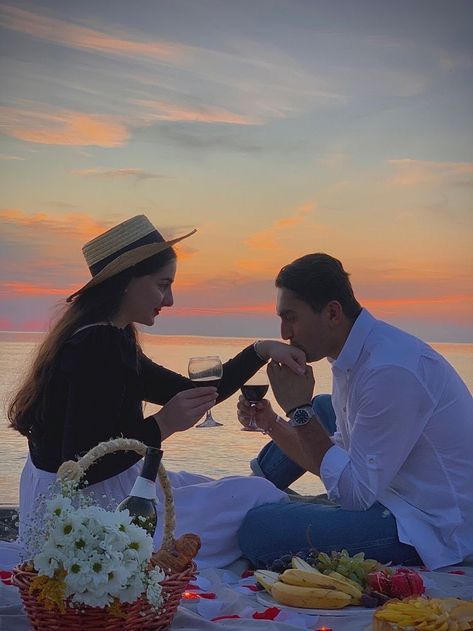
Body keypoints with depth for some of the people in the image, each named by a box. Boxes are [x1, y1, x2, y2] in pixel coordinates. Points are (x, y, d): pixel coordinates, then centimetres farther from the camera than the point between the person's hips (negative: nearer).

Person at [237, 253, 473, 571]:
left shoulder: (389, 371, -28)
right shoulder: (356, 355, 4)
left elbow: (356, 494, -24)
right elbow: (333, 459, 12)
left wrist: (300, 410, -21)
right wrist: (270, 423, 0)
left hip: (432, 528, -10)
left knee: (259, 531, -21)